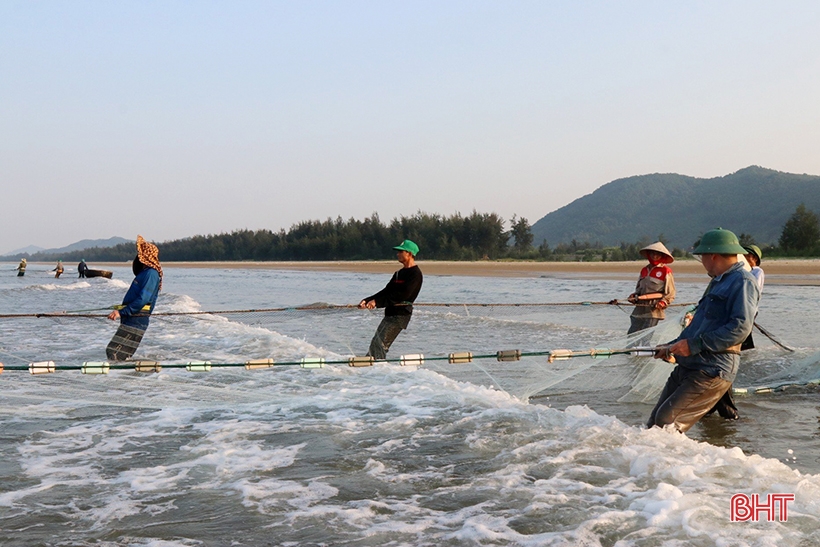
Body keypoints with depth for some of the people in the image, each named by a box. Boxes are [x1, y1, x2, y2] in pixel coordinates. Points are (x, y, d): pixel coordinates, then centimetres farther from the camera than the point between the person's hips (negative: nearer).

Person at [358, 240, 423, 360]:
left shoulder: (415, 274, -10)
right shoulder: (399, 273, 19)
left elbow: (403, 295, -21)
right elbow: (387, 291, 18)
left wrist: (377, 302, -22)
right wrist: (367, 300, 4)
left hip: (400, 314, -9)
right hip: (390, 314, 9)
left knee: (380, 345, -15)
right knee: (374, 344, 9)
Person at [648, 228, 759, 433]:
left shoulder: (743, 282, -11)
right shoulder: (718, 282, 23)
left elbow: (740, 328, -23)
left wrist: (695, 344, -21)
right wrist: (673, 347, 21)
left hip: (712, 372, -10)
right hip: (686, 367, 10)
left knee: (667, 422, -17)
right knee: (654, 424, 6)